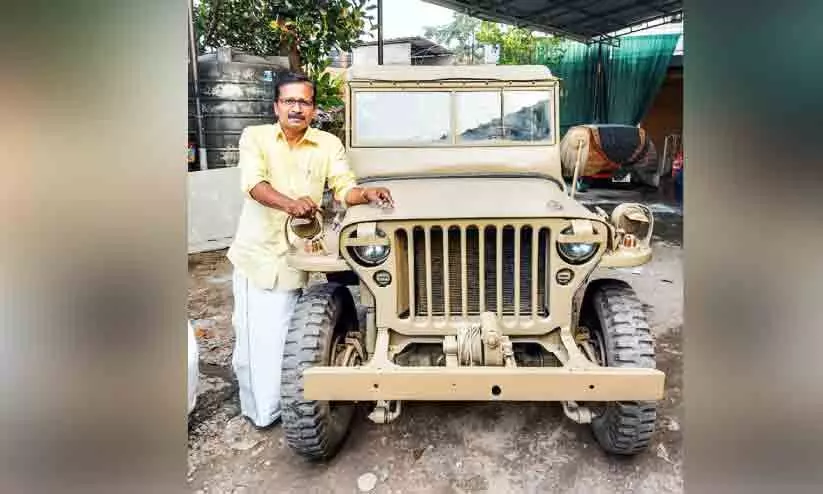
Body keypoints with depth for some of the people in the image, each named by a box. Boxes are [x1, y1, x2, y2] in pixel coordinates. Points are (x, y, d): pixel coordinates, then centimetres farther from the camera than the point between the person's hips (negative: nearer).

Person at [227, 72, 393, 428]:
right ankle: (255, 406, 30)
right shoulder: (255, 137, -2)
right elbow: (253, 183, -18)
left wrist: (366, 194, -27)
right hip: (254, 252, 0)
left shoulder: (328, 144, 2)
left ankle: (268, 410, 26)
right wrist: (289, 202, -38)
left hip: (292, 257, 0)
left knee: (278, 340, 5)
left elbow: (344, 188, -3)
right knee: (251, 338, 9)